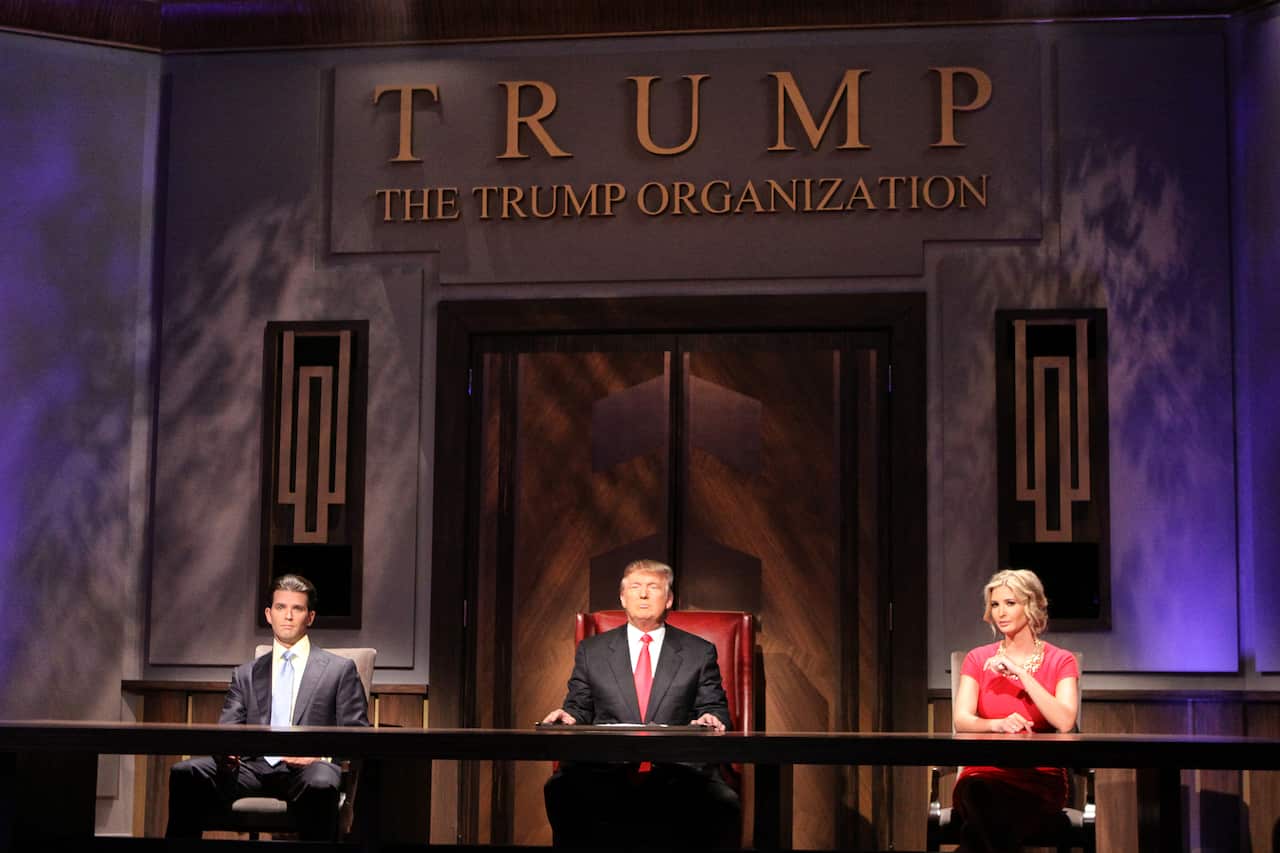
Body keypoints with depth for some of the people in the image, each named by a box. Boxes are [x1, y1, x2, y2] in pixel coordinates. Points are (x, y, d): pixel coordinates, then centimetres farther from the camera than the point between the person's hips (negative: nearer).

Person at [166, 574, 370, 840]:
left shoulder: (341, 669, 15)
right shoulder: (246, 675, 25)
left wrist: (320, 754, -13)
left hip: (307, 768, -3)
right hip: (255, 766, 3)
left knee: (320, 784, -40)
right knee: (185, 773, -24)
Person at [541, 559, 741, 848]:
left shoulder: (699, 652, 17)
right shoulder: (591, 651, 19)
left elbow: (716, 709, 14)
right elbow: (579, 708, 20)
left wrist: (711, 719, -10)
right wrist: (568, 717, -4)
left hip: (677, 772, -1)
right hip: (605, 770, 1)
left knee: (722, 804, -34)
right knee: (561, 790, -33)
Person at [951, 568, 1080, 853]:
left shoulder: (1061, 661, 5)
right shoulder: (978, 659, 11)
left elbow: (1065, 722, -13)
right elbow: (962, 721, -4)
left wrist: (1019, 672, -16)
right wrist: (998, 724, -26)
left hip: (1040, 778, -2)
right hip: (984, 772, 2)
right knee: (976, 793, -37)